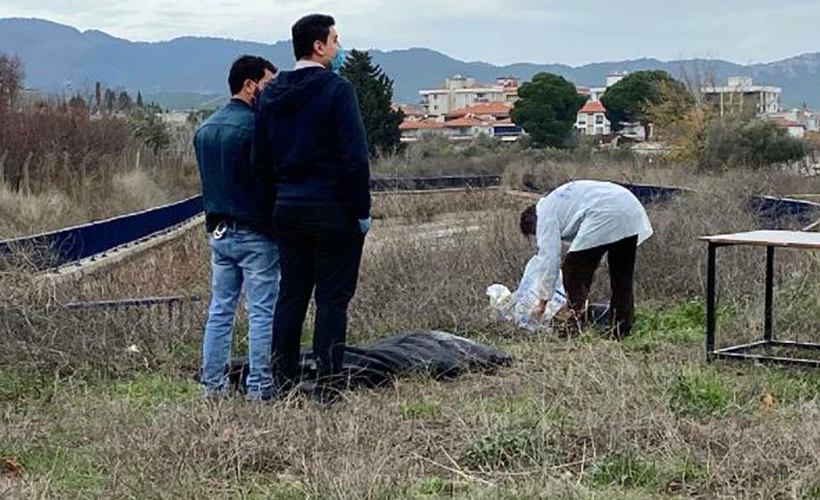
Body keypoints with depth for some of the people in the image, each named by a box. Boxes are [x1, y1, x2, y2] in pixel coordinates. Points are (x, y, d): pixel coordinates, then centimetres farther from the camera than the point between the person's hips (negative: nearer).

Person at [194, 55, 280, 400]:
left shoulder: (205, 129, 12)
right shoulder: (254, 126, -14)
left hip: (218, 232, 8)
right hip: (255, 233, -8)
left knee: (220, 310, 11)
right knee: (262, 313, -2)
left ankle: (213, 384, 13)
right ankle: (259, 387, 0)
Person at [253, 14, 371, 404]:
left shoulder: (271, 94, 9)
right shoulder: (337, 90, -11)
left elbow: (260, 157, 12)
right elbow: (355, 156, -15)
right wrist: (362, 210, -8)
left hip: (287, 209, 6)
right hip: (332, 211, -6)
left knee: (290, 297, 12)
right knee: (332, 299, -1)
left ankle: (282, 386, 14)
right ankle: (327, 389, 0)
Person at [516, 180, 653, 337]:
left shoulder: (546, 213, 8)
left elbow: (549, 257, 1)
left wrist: (542, 301, 6)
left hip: (606, 216, -10)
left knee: (574, 273, 2)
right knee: (623, 278, 17)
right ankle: (622, 333, 22)